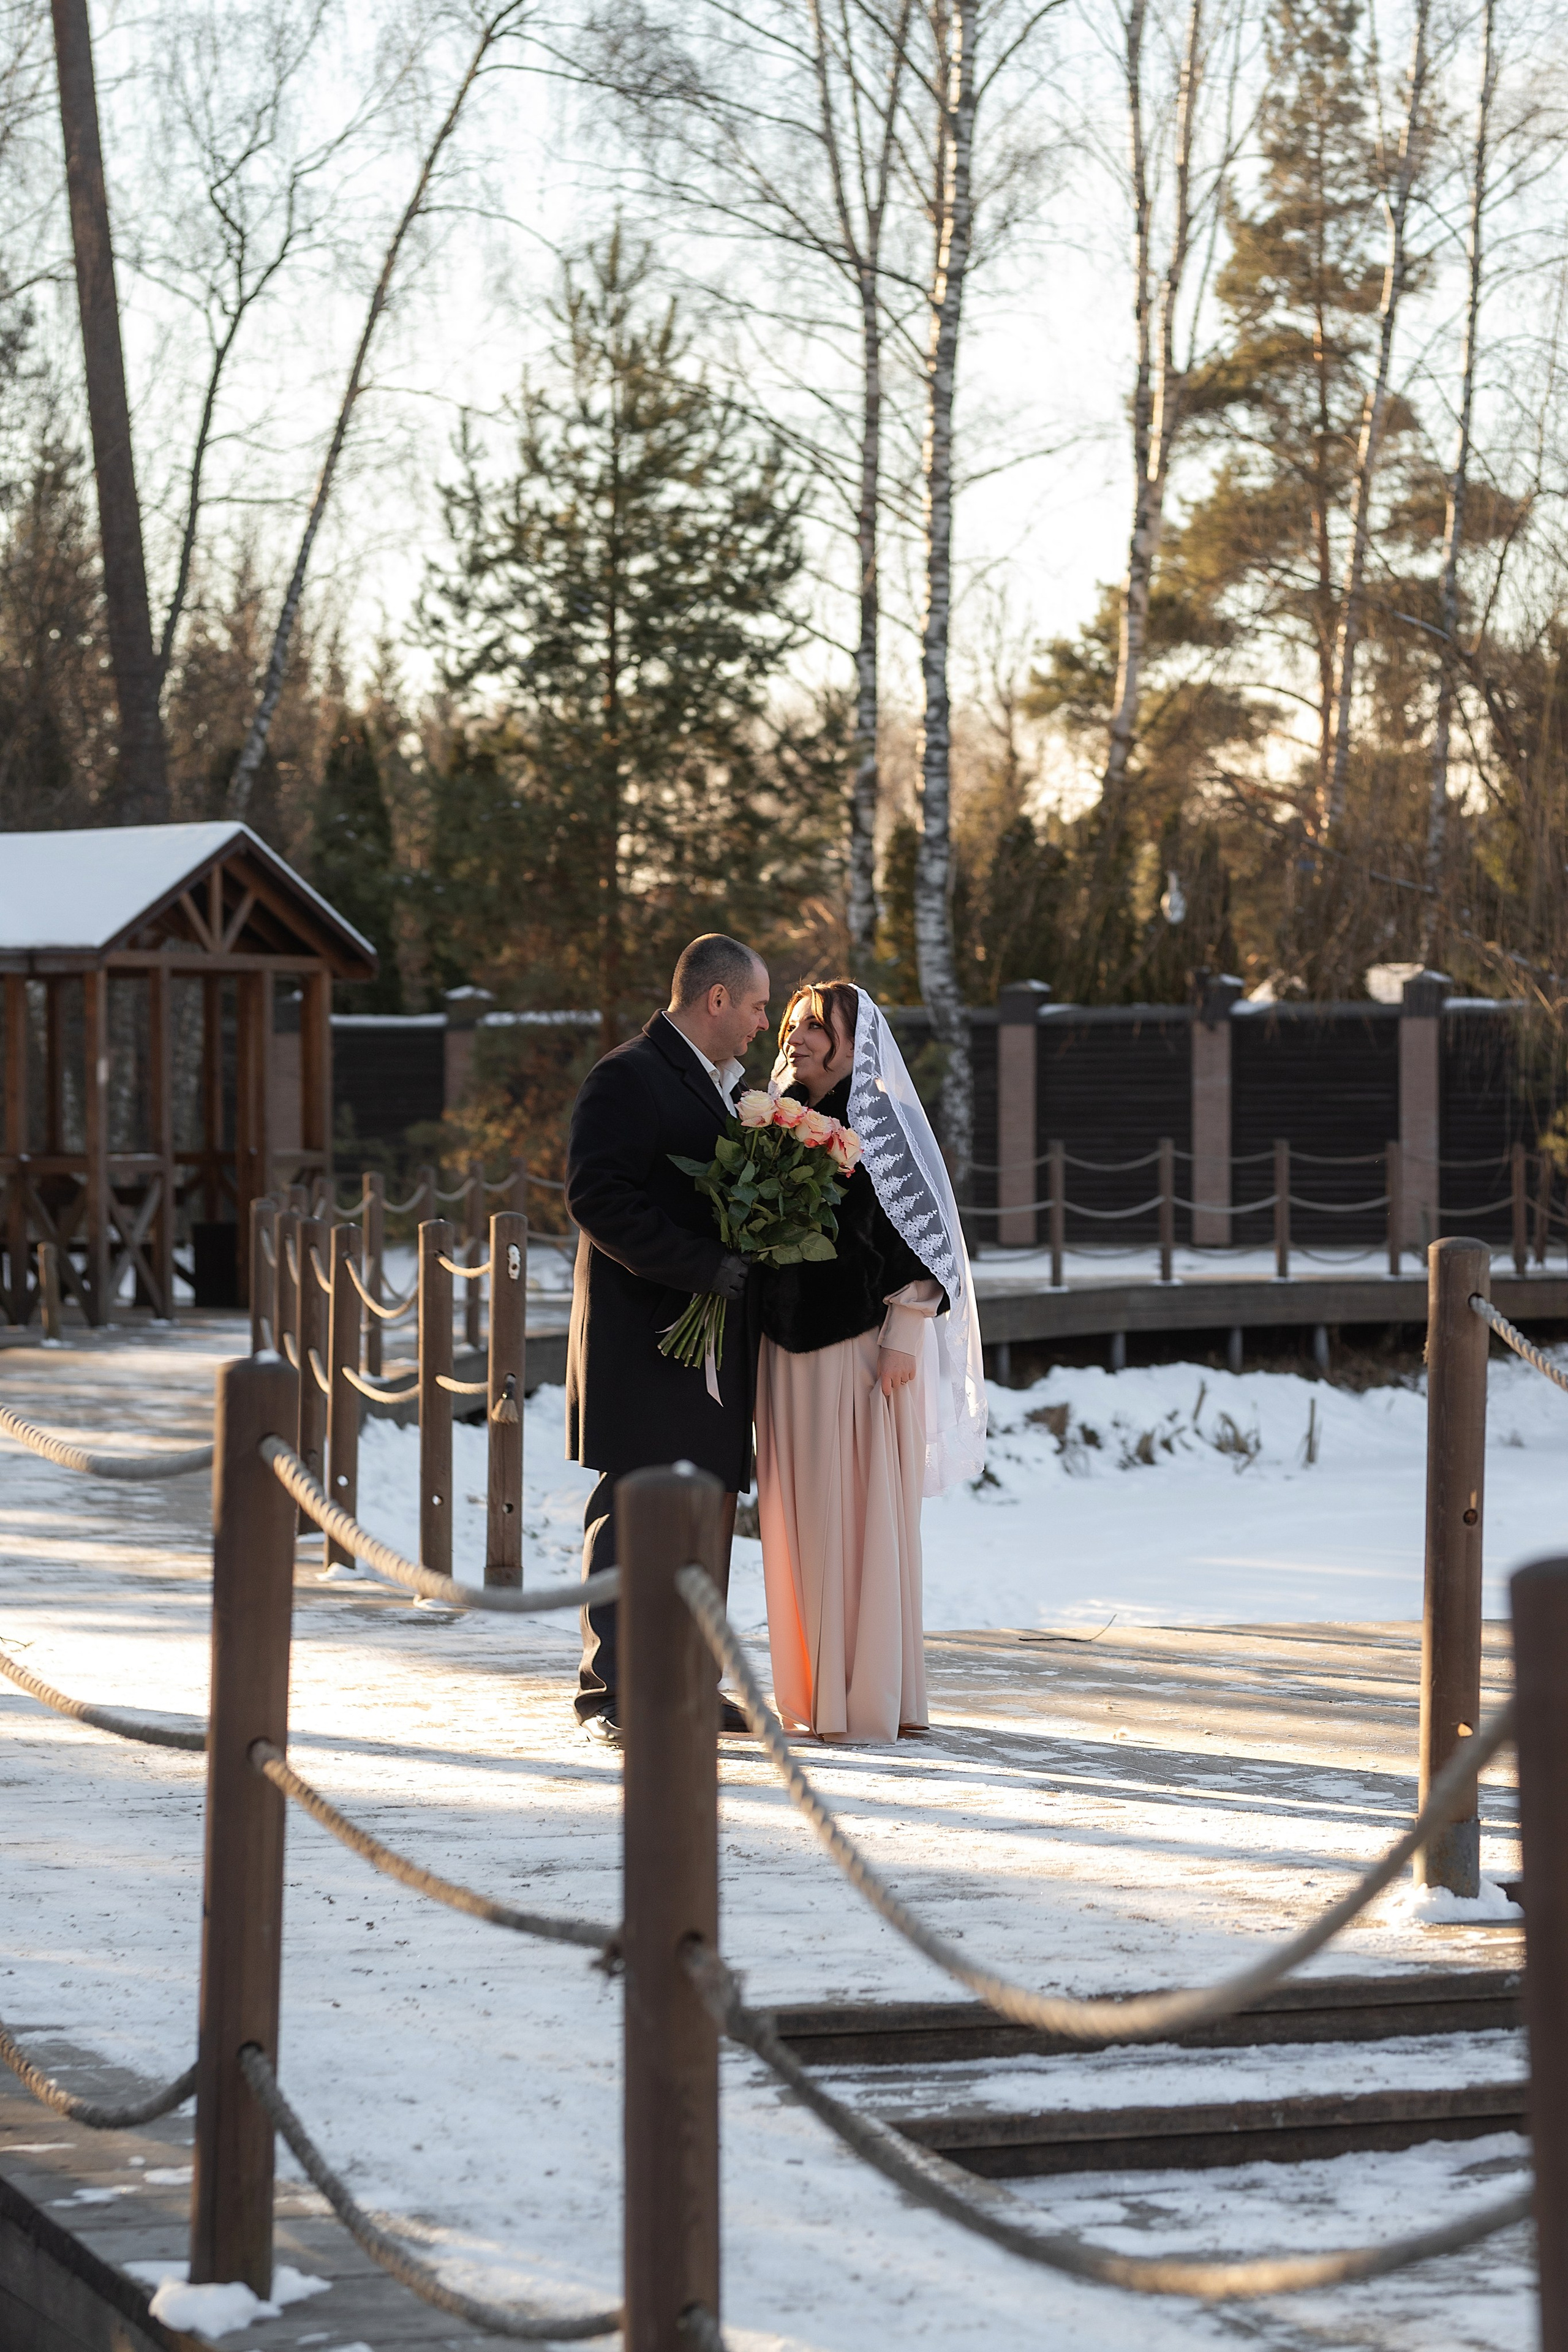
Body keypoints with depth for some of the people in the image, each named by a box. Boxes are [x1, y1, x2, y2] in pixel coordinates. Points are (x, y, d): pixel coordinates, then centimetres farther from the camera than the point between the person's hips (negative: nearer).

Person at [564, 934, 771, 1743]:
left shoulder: (725, 1085, 19)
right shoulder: (627, 1078, -10)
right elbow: (597, 1197, -19)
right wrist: (701, 1266, -21)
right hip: (643, 1332, -9)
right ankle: (610, 1691, -3)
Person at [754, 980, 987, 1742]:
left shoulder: (882, 1122, -7)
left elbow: (922, 1233, -10)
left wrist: (902, 1340, -15)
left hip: (862, 1347, -7)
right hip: (789, 1345, 7)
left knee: (863, 1515, -4)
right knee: (798, 1517, 8)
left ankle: (869, 1698, 0)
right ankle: (810, 1688, 14)